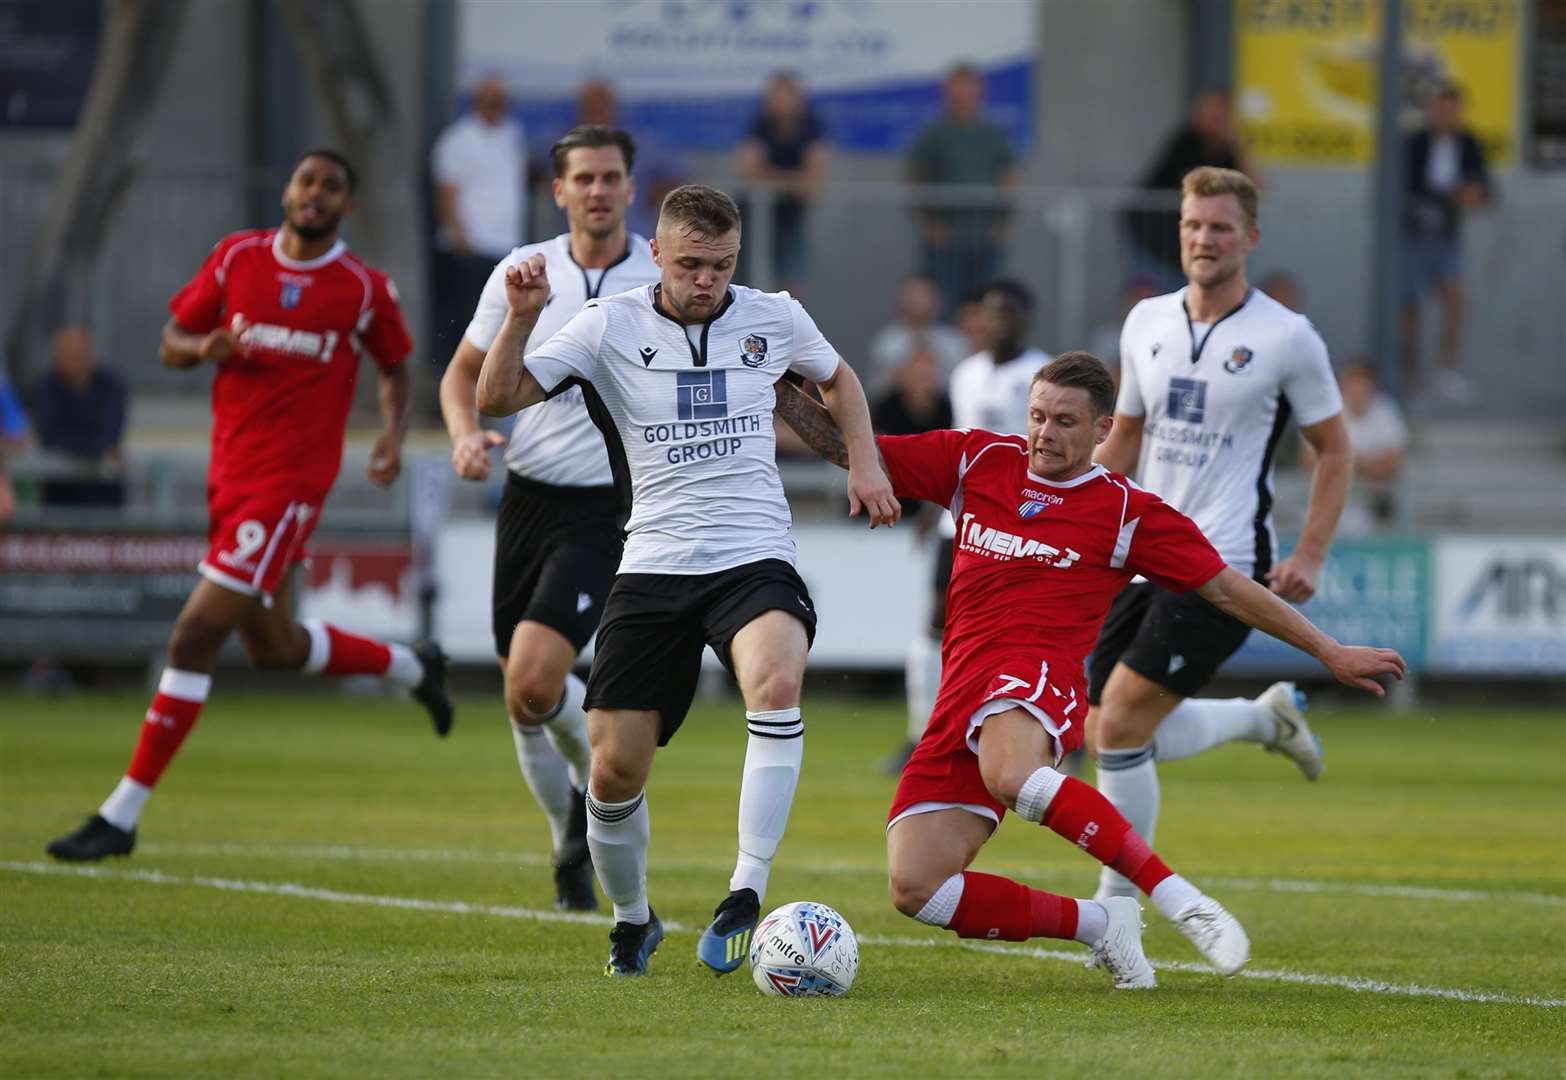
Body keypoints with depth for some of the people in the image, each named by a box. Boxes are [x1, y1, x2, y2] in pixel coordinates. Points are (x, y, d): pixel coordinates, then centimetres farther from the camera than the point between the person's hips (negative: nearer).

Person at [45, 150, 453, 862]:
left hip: (289, 483, -6)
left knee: (196, 636, -13)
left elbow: (395, 365, 14)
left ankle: (122, 815, -10)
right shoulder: (238, 257, 4)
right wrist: (206, 347, -13)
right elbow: (171, 343, 10)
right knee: (274, 648, 19)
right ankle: (413, 668, 46)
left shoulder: (364, 289, -3)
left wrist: (393, 435, -4)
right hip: (230, 475, 6)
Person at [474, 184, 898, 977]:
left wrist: (864, 461, 11)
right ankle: (632, 922, 26)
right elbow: (497, 399, -3)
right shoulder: (611, 326, 0)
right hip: (653, 568, 1)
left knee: (777, 680, -34)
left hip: (755, 560, -1)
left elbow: (835, 379, 26)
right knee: (616, 769, -3)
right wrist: (521, 318, -19)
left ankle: (747, 893, -31)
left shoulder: (773, 318, 5)